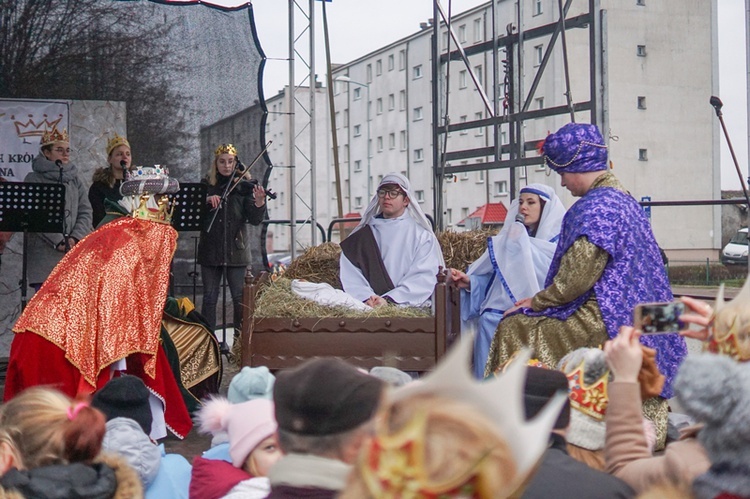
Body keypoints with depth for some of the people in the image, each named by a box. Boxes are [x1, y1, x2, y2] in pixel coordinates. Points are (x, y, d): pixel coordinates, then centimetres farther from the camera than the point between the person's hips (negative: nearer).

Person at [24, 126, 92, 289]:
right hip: (44, 252, -4)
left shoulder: (75, 180, 17)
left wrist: (75, 238, -7)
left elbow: (85, 212, 10)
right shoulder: (34, 179, 3)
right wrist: (58, 241, -15)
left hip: (74, 252, 4)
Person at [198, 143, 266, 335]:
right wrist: (206, 199, -20)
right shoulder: (206, 185, 8)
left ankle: (240, 339, 7)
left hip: (236, 249, -1)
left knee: (240, 298, -2)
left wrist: (259, 202, -25)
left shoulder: (243, 187, 3)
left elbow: (255, 219, -5)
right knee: (209, 298, 4)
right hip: (210, 249, 1)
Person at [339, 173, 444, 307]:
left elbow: (423, 278, -3)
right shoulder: (362, 235, 16)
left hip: (411, 307, -3)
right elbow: (350, 275, 5)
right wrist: (366, 297, -15)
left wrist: (388, 300, -16)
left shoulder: (422, 236, 10)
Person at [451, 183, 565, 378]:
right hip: (502, 309, 5)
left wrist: (521, 244, -10)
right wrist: (470, 282, -1)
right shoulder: (513, 234, 23)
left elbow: (550, 273, -13)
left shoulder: (558, 238, 7)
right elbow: (493, 278, 18)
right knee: (488, 321, -25)